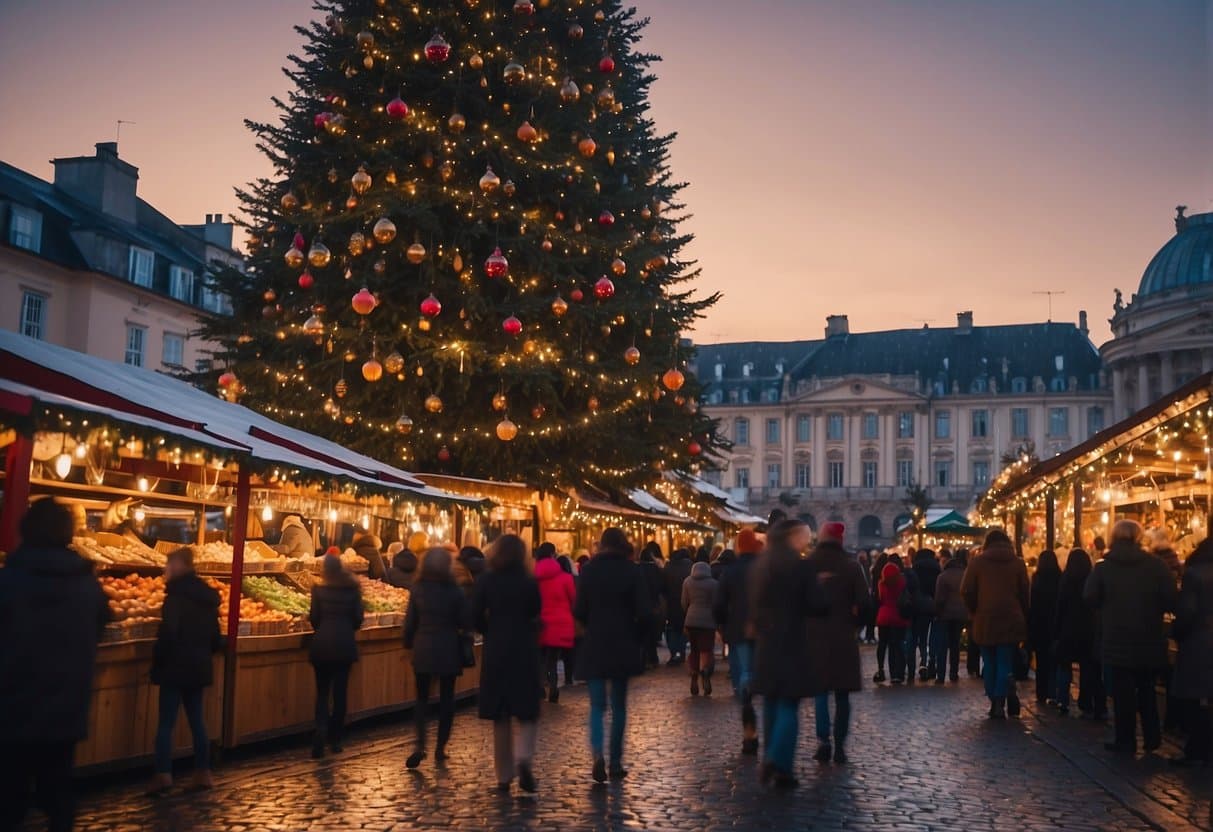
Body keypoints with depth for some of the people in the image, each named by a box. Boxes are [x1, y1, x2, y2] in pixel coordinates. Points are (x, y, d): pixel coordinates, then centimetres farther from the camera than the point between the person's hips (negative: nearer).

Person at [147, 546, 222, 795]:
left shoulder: (177, 595, -13)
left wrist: (157, 660, -10)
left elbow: (168, 632, -21)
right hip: (199, 666, 7)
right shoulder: (207, 595, 10)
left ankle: (163, 775, -8)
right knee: (197, 719, 13)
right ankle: (203, 773, 15)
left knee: (166, 722, -3)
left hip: (176, 666, -7)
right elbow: (215, 636, 13)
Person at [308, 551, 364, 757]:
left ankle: (321, 734, -13)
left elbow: (314, 618, -2)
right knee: (340, 692, 10)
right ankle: (335, 739, 16)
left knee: (322, 692, 6)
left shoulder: (319, 589, -5)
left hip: (323, 644, -2)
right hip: (345, 645, 2)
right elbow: (358, 619, 2)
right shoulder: (353, 589, 0)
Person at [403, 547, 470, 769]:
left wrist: (408, 643, 13)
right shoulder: (454, 591, -7)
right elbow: (466, 622, -3)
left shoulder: (417, 589, -4)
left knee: (422, 697, 10)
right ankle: (440, 748, 13)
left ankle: (420, 744, -7)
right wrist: (462, 635, 15)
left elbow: (410, 621, 0)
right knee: (446, 698, 10)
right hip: (448, 651, -1)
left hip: (423, 650, 1)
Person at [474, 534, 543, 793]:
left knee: (500, 716, 11)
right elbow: (536, 615, 1)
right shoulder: (529, 583, -7)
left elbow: (477, 618, -2)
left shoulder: (485, 582, -4)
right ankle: (523, 758, -17)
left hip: (495, 651, 2)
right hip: (524, 651, -1)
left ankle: (504, 775, 14)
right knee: (527, 712, 8)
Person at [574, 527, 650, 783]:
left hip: (594, 646, 0)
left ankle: (598, 753, -19)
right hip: (623, 647, 0)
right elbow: (644, 613, -9)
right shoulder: (632, 571, -5)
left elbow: (579, 611, -3)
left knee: (597, 704, 4)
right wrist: (637, 637, 8)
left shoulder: (589, 570, -3)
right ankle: (616, 762, 15)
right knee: (619, 705, 12)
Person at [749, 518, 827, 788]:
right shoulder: (800, 566, -12)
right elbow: (817, 605, -12)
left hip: (766, 644, 6)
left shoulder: (759, 566, 6)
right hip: (793, 644, -6)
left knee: (771, 704, 15)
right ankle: (778, 763, -11)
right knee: (789, 705, -1)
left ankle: (772, 761, 19)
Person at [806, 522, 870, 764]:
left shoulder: (806, 564, -3)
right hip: (843, 637, 0)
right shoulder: (851, 566, -4)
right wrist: (854, 621, 8)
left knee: (820, 691, 9)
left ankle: (823, 740, -6)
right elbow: (864, 601, -9)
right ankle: (839, 746, 9)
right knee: (842, 695, 9)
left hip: (814, 636, 0)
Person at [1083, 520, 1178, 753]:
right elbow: (1171, 600, -9)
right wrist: (1151, 609, 9)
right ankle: (1152, 738, 20)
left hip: (1116, 640, -1)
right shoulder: (1156, 565, -8)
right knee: (1147, 689, 18)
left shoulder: (1103, 567, -8)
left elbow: (1090, 598, -7)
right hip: (1149, 640, 2)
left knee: (1122, 691, 7)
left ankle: (1126, 741, 10)